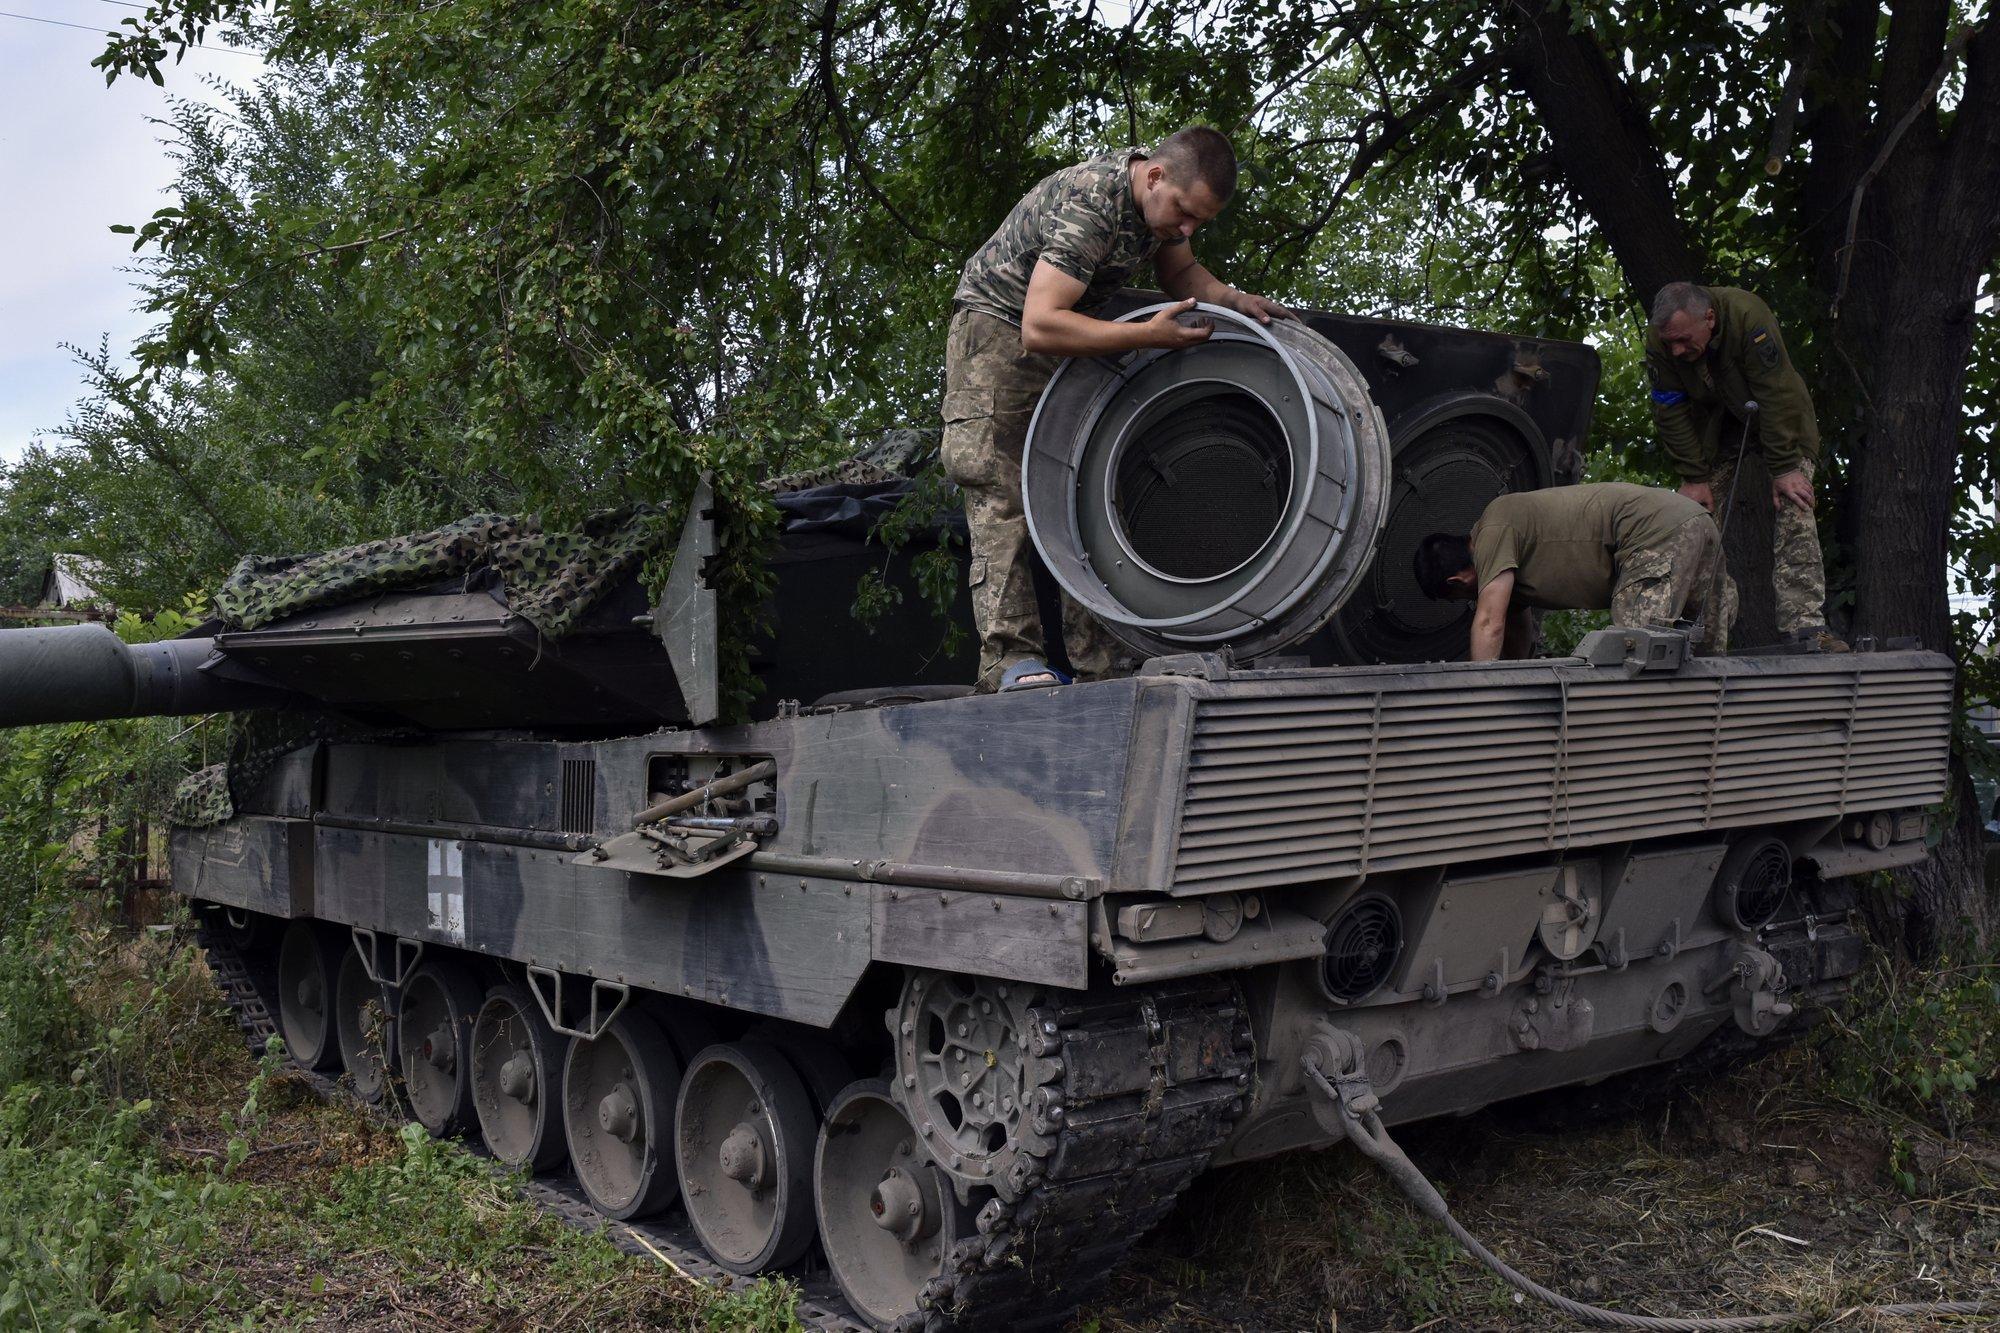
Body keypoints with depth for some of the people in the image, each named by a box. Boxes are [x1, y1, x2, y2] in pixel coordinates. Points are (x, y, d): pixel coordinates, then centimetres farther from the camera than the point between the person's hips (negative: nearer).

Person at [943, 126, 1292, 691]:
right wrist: (1149, 335, -38)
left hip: (1072, 336, 8)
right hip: (998, 326, -8)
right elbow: (1040, 326, -37)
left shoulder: (1165, 194, -5)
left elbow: (1179, 271, 12)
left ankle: (1097, 661, -4)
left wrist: (1231, 299, -8)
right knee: (1003, 494, -18)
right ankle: (1011, 657, -22)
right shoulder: (1089, 206, -31)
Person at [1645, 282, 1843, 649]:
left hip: (1778, 417, -3)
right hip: (1715, 423, 4)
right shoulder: (1659, 338, -22)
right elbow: (1672, 413, -14)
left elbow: (1776, 397, -30)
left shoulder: (1748, 316, -34)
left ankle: (1804, 626, -21)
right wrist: (1693, 478, -15)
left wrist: (1783, 469, -28)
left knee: (1793, 511, -17)